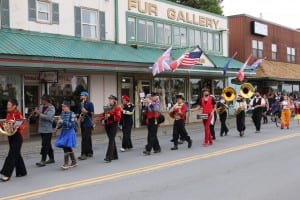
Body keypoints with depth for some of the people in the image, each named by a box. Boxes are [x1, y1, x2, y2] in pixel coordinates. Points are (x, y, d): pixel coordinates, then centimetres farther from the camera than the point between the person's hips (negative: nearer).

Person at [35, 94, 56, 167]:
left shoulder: (51, 108, -9)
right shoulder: (41, 106, 10)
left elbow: (48, 117, -23)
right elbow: (37, 114, 17)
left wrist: (39, 113, -23)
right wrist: (36, 112, -4)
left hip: (48, 130, -7)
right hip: (42, 129, 7)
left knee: (45, 145, -9)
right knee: (47, 144, 15)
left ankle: (43, 161, -9)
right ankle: (51, 158, 26)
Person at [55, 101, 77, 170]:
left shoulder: (72, 114, -13)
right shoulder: (62, 113, 6)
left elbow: (72, 124, -19)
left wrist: (63, 121, -26)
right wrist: (58, 127, 2)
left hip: (69, 132, -7)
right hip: (64, 132, 7)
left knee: (66, 147, -10)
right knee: (68, 148, 13)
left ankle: (66, 163, -1)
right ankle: (74, 162, 26)